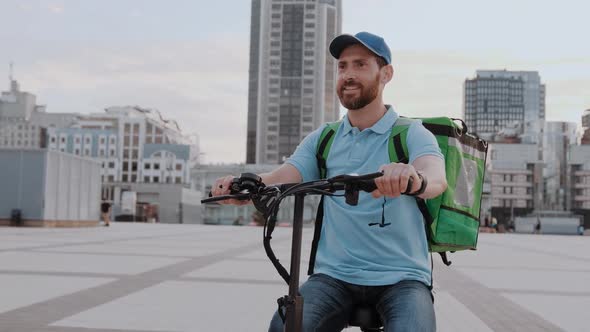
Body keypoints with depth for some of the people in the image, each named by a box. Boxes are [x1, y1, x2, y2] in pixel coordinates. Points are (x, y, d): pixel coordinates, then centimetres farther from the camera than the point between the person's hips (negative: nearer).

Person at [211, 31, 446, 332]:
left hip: (401, 277, -2)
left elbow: (437, 179, -22)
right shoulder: (322, 140, 11)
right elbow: (279, 180, -2)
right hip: (335, 276, 2)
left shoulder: (412, 134, -1)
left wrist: (414, 178, -47)